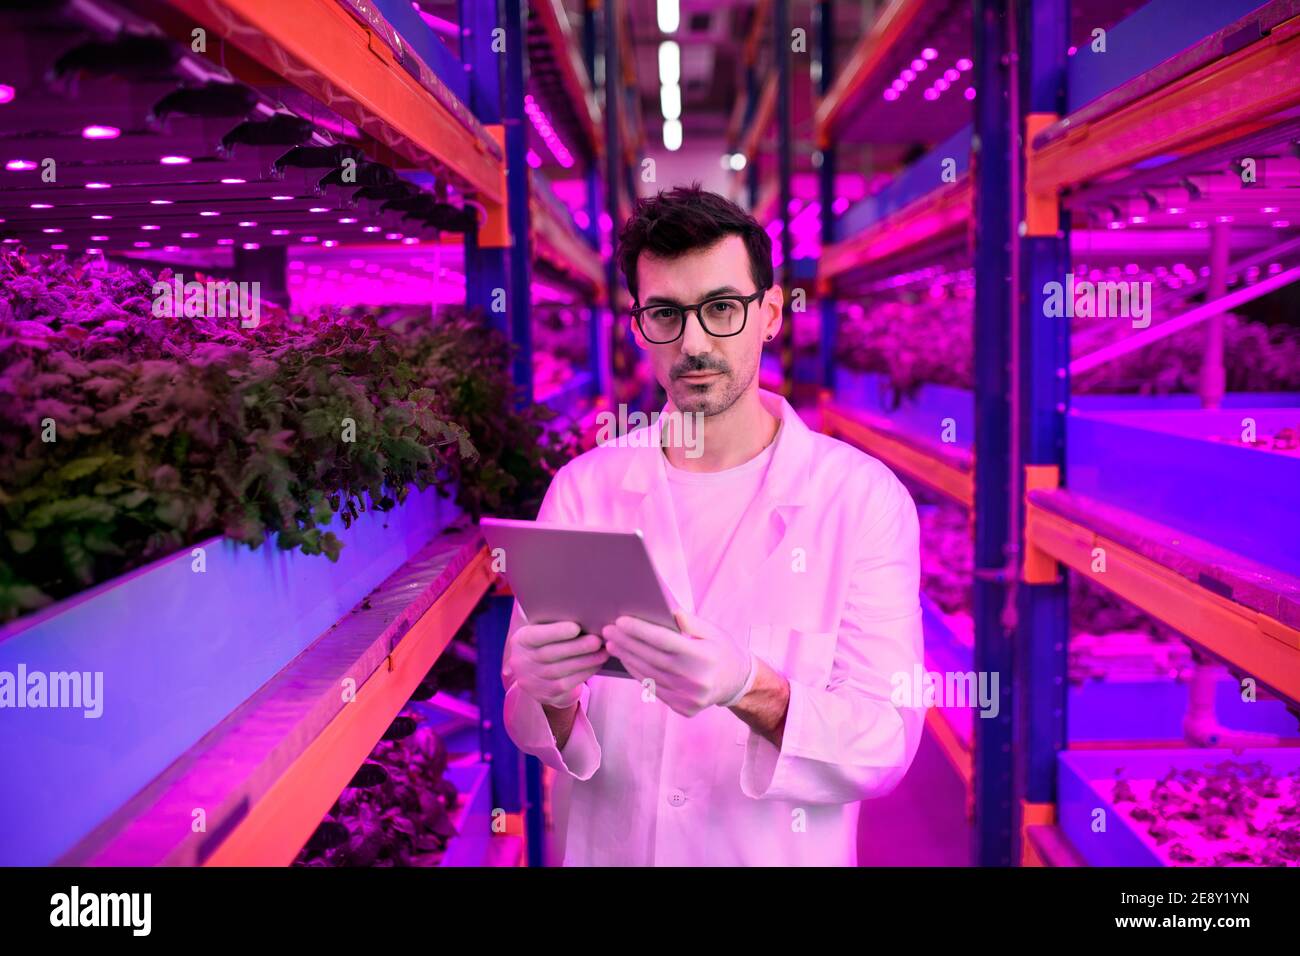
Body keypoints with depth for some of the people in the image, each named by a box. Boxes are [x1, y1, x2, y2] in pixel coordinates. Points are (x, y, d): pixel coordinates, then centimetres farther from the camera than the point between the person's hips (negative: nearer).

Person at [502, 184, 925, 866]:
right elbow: (527, 725, -4)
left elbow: (885, 747, -17)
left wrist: (749, 691, -34)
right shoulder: (581, 488, -5)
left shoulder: (862, 496, -13)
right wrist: (550, 699, -25)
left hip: (780, 855, -1)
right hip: (603, 849, 2)